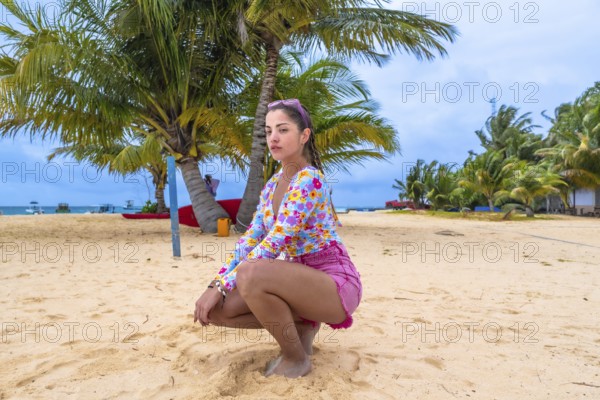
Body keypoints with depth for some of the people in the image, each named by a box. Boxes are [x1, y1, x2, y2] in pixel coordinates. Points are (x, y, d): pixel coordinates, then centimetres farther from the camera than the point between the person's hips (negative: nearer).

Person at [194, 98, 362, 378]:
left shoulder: (309, 180, -18)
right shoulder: (273, 184, 8)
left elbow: (273, 245, -23)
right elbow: (250, 239, 6)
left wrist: (222, 285, -20)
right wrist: (217, 284, -5)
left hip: (336, 282, -8)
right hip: (300, 278, 8)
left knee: (251, 274, -34)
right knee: (217, 308, -8)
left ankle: (297, 359, -9)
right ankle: (301, 324, 11)